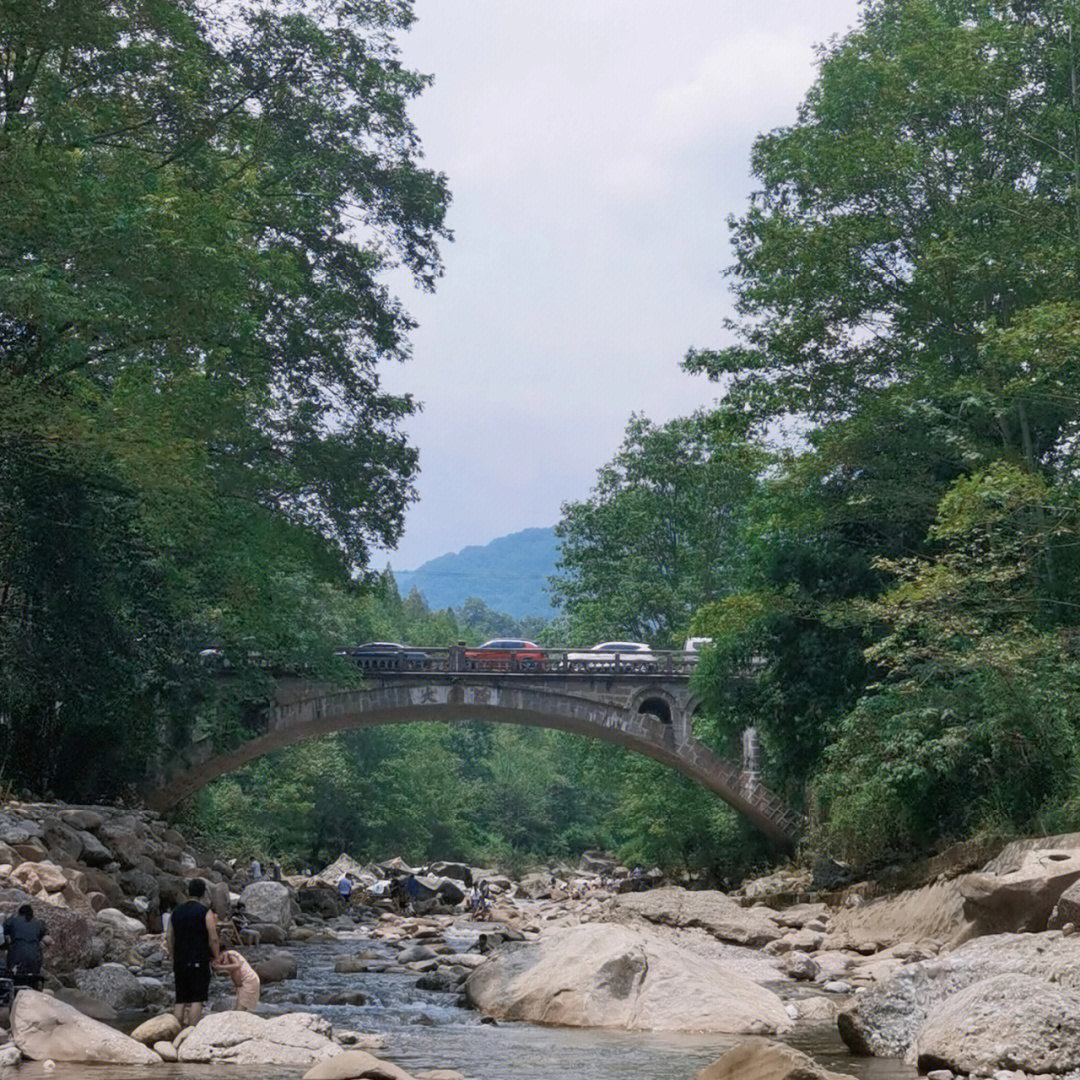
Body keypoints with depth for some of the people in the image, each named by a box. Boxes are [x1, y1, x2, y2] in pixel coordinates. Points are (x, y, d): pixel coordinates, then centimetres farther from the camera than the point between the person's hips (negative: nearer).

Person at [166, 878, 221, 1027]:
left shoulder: (176, 912, 10)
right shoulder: (205, 912, -5)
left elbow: (169, 940, 13)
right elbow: (213, 939, -9)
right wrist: (216, 958, 4)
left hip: (180, 963, 5)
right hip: (199, 962, -5)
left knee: (180, 1001, 9)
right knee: (196, 1000, -5)